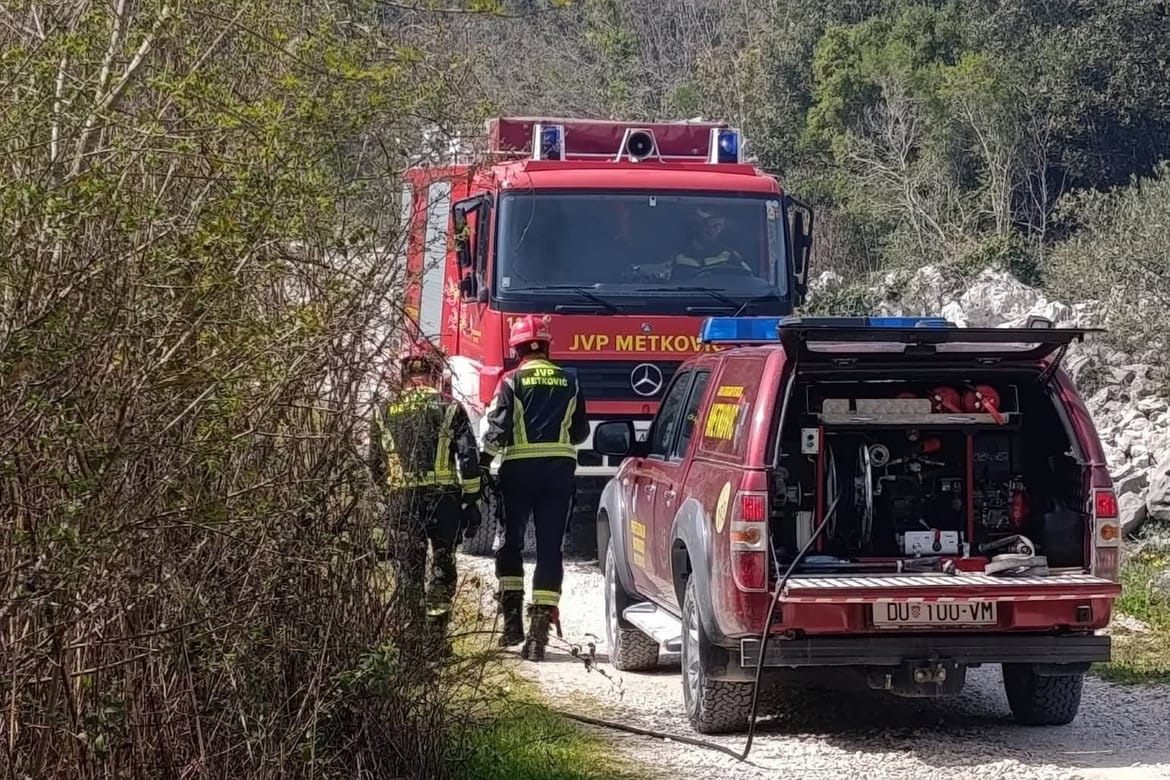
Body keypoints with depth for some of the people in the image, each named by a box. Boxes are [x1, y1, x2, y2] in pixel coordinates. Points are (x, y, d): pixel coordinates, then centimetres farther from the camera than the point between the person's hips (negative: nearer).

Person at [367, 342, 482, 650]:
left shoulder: (383, 411, 8)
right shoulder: (449, 407, 1)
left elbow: (375, 463, 13)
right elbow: (469, 458, -4)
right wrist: (472, 501, 1)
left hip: (401, 499, 2)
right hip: (444, 497, -2)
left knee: (408, 570, 8)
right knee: (443, 567, 8)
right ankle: (436, 633, 2)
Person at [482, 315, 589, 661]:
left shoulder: (512, 381, -4)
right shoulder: (569, 383, 7)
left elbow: (498, 429, -10)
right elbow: (580, 432, 13)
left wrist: (488, 451, 10)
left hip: (519, 468, -2)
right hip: (560, 469, 2)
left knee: (510, 542, 14)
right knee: (550, 548, 2)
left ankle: (512, 619, 8)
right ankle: (540, 629, -5)